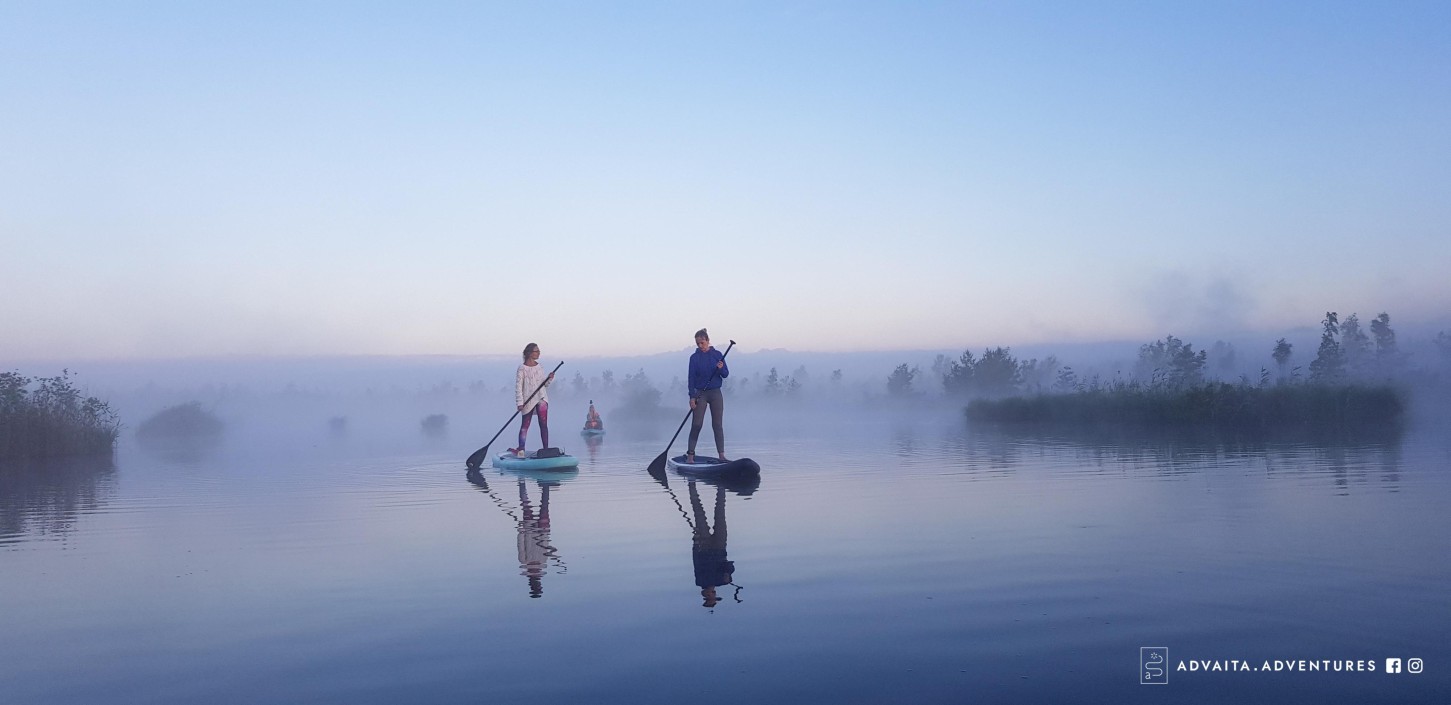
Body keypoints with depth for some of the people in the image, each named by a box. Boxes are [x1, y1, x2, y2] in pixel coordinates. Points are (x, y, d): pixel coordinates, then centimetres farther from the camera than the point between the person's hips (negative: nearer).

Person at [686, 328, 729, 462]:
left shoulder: (717, 355, 3)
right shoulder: (694, 357, 0)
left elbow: (726, 374, 4)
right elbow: (691, 377, -2)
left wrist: (721, 369, -19)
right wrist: (692, 397, -10)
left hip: (715, 393, 1)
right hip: (700, 394, -1)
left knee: (717, 425, 3)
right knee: (696, 424, -5)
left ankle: (721, 455, 5)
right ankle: (690, 454, -2)